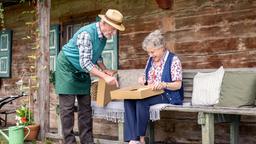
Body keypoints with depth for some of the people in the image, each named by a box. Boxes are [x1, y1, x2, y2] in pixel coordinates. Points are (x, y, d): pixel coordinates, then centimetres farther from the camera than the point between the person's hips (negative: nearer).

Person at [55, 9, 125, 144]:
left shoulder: (104, 35, -4)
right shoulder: (86, 33, -30)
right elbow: (85, 63, -34)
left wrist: (104, 69, -2)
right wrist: (105, 77, -36)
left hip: (82, 72, 8)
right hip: (67, 67, -8)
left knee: (85, 107, 5)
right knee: (68, 107, -8)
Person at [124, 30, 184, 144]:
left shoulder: (173, 60, -6)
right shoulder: (151, 60, 15)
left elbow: (178, 85, -11)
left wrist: (163, 84, -29)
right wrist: (143, 79, -1)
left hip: (167, 95, -7)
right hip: (150, 94, 7)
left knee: (141, 101, -34)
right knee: (128, 100, -24)